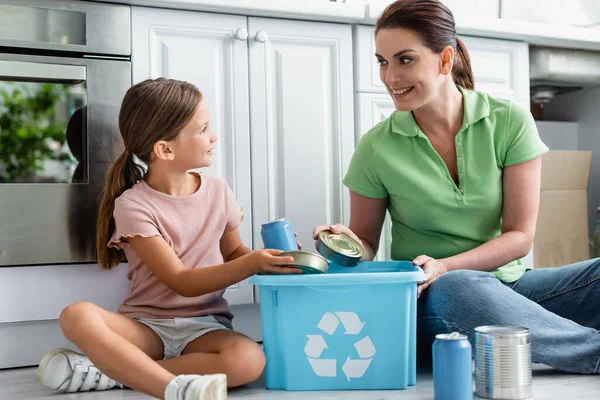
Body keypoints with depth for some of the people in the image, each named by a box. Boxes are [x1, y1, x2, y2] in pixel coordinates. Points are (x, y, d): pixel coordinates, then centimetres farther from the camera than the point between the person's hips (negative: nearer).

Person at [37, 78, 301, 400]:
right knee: (77, 316, -31)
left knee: (249, 360, -32)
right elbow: (182, 282, -15)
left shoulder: (217, 190, 3)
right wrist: (252, 263, -27)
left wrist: (267, 259, -5)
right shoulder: (134, 205, -10)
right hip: (145, 324, -3)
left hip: (204, 326, 3)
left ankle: (109, 371, -23)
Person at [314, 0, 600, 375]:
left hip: (507, 283, 2)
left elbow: (520, 235, -3)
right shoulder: (377, 147, -3)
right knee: (455, 288, -37)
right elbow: (366, 241, 6)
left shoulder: (510, 122, -2)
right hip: (429, 302, -1)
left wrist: (444, 266, -18)